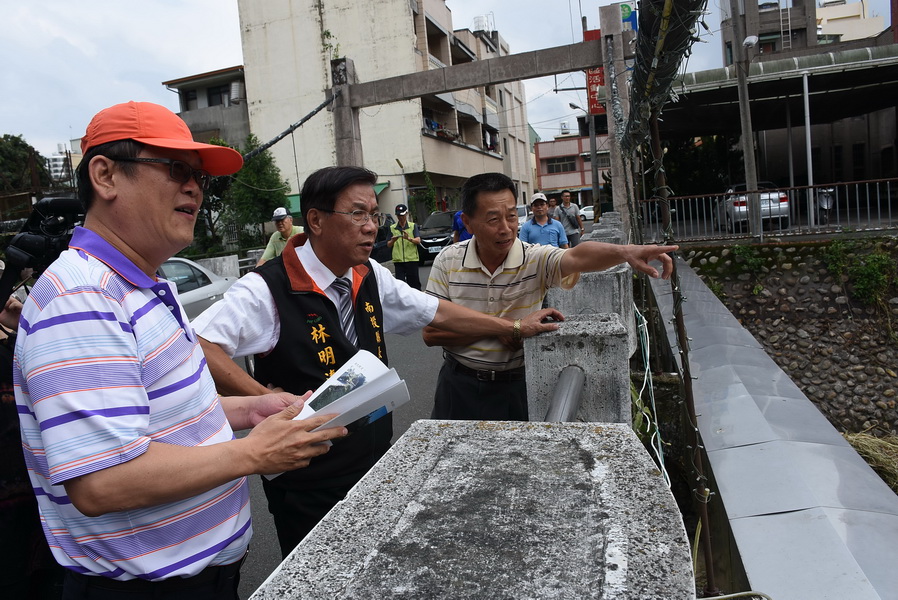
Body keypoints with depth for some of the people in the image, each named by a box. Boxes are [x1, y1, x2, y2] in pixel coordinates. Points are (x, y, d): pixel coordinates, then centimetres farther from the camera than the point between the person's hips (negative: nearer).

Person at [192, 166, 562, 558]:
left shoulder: (371, 278, 2)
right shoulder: (269, 289, -20)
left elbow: (435, 313, 12)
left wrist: (514, 327, 16)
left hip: (376, 463, 7)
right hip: (308, 487, -6)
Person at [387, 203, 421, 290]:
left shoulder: (413, 226, 5)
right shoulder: (392, 228, 10)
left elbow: (418, 240, -8)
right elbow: (388, 244, 10)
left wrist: (408, 238, -27)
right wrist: (393, 241, -13)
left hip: (412, 259, -1)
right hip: (398, 260, 1)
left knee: (414, 282, 5)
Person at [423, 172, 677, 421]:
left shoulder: (535, 259, -13)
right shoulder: (448, 261, -8)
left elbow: (576, 257, -34)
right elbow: (431, 333, -10)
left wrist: (625, 252, -54)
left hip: (517, 386, -1)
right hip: (459, 384, 2)